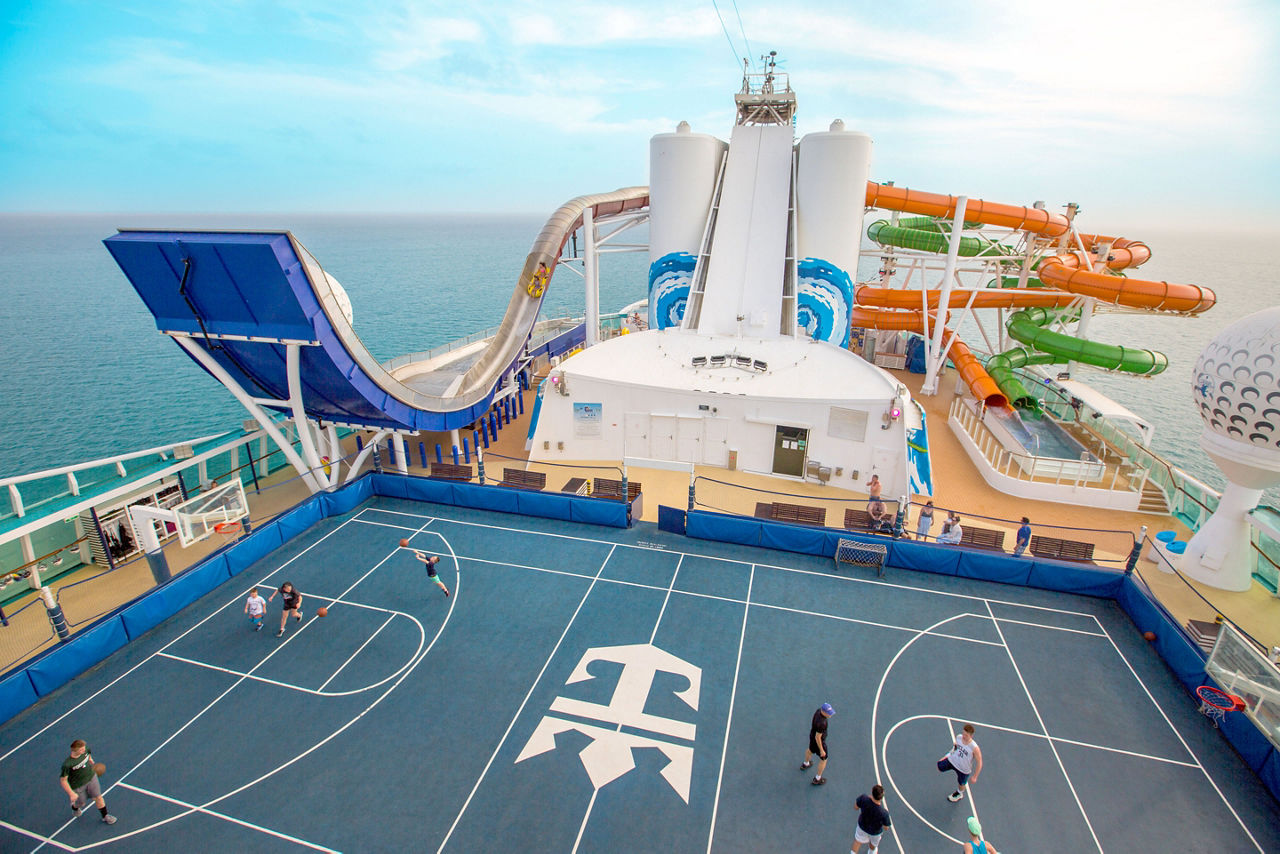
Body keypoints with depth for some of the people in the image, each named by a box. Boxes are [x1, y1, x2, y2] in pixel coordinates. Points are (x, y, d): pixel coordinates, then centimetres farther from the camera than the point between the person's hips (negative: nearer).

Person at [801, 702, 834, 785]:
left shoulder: (819, 710, -17)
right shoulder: (821, 723, -41)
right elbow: (818, 737, -30)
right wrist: (821, 750, -18)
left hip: (812, 735, 8)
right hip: (819, 742, -8)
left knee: (810, 750, 35)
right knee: (823, 760, 17)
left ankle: (805, 764, 63)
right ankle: (817, 779, 36)